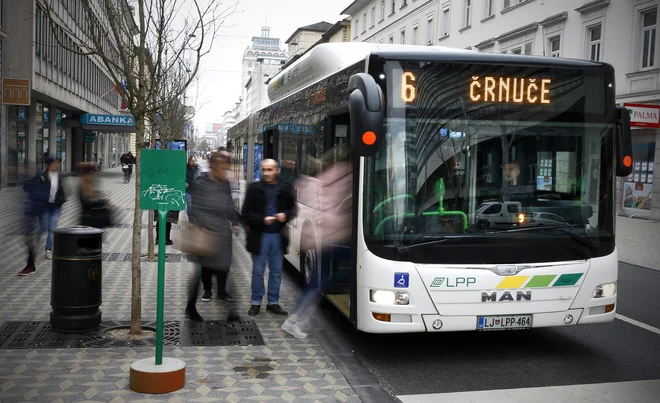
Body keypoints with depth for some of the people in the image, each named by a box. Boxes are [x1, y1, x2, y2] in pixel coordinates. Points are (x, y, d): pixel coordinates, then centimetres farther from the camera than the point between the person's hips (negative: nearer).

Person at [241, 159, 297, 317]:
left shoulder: (285, 188, 2)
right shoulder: (254, 188, -2)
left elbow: (293, 208, 11)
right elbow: (245, 212, -3)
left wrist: (286, 215, -11)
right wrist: (262, 220, -17)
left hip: (279, 236, 2)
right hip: (259, 235, -2)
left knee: (276, 271, 9)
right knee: (258, 271, 6)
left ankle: (273, 302, 20)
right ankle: (256, 302, 16)